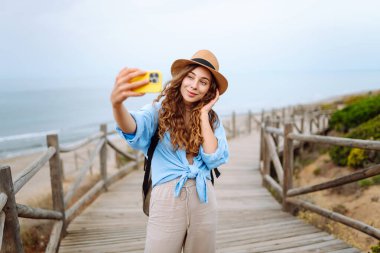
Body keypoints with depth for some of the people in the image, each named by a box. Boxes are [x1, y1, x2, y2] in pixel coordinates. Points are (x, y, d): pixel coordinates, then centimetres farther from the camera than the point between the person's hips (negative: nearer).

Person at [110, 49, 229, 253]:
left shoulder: (212, 118, 6)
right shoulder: (161, 108, -4)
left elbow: (214, 159, -8)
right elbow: (135, 130, -26)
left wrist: (203, 114, -7)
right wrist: (117, 103, -47)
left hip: (203, 200, 3)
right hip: (167, 199, -3)